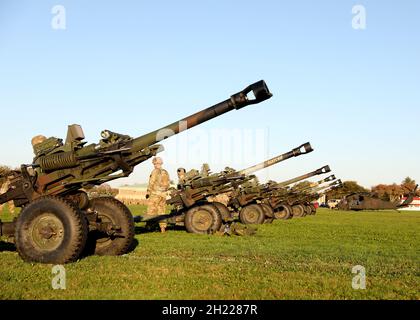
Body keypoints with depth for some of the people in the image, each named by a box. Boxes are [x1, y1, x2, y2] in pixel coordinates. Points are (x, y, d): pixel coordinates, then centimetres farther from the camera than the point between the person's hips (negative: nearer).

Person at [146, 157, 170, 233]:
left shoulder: (155, 171, -8)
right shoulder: (166, 172, 12)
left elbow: (151, 183, -11)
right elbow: (168, 184, 16)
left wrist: (148, 192, -5)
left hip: (155, 193, -6)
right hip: (163, 195, 6)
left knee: (151, 210, -2)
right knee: (161, 211, 9)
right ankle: (163, 228, 7)